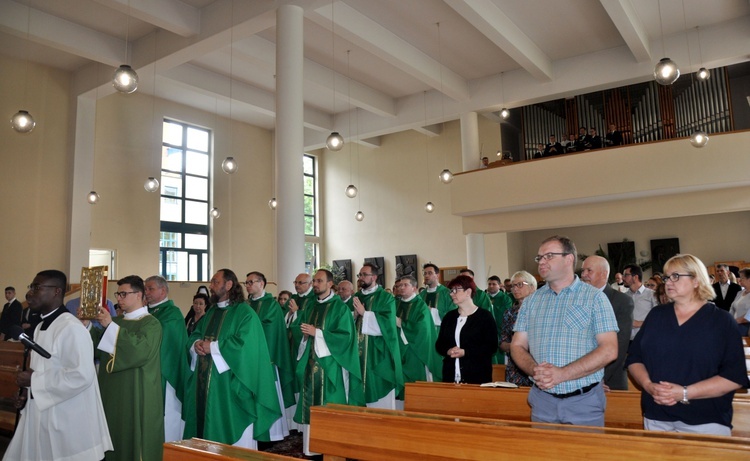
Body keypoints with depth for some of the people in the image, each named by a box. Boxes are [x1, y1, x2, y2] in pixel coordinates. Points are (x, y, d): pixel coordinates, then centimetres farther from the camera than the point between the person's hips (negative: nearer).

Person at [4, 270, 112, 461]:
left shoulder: (71, 328, -20)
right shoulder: (43, 326, 12)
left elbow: (82, 375, -27)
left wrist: (34, 381, -18)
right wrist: (27, 393, 2)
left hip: (67, 422, -9)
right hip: (41, 416, 9)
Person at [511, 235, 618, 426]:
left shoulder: (594, 298, -4)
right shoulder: (532, 300, 7)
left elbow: (609, 350, -11)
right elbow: (518, 346, 7)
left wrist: (562, 374, -19)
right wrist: (535, 370, -15)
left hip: (585, 402, -3)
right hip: (542, 401, 3)